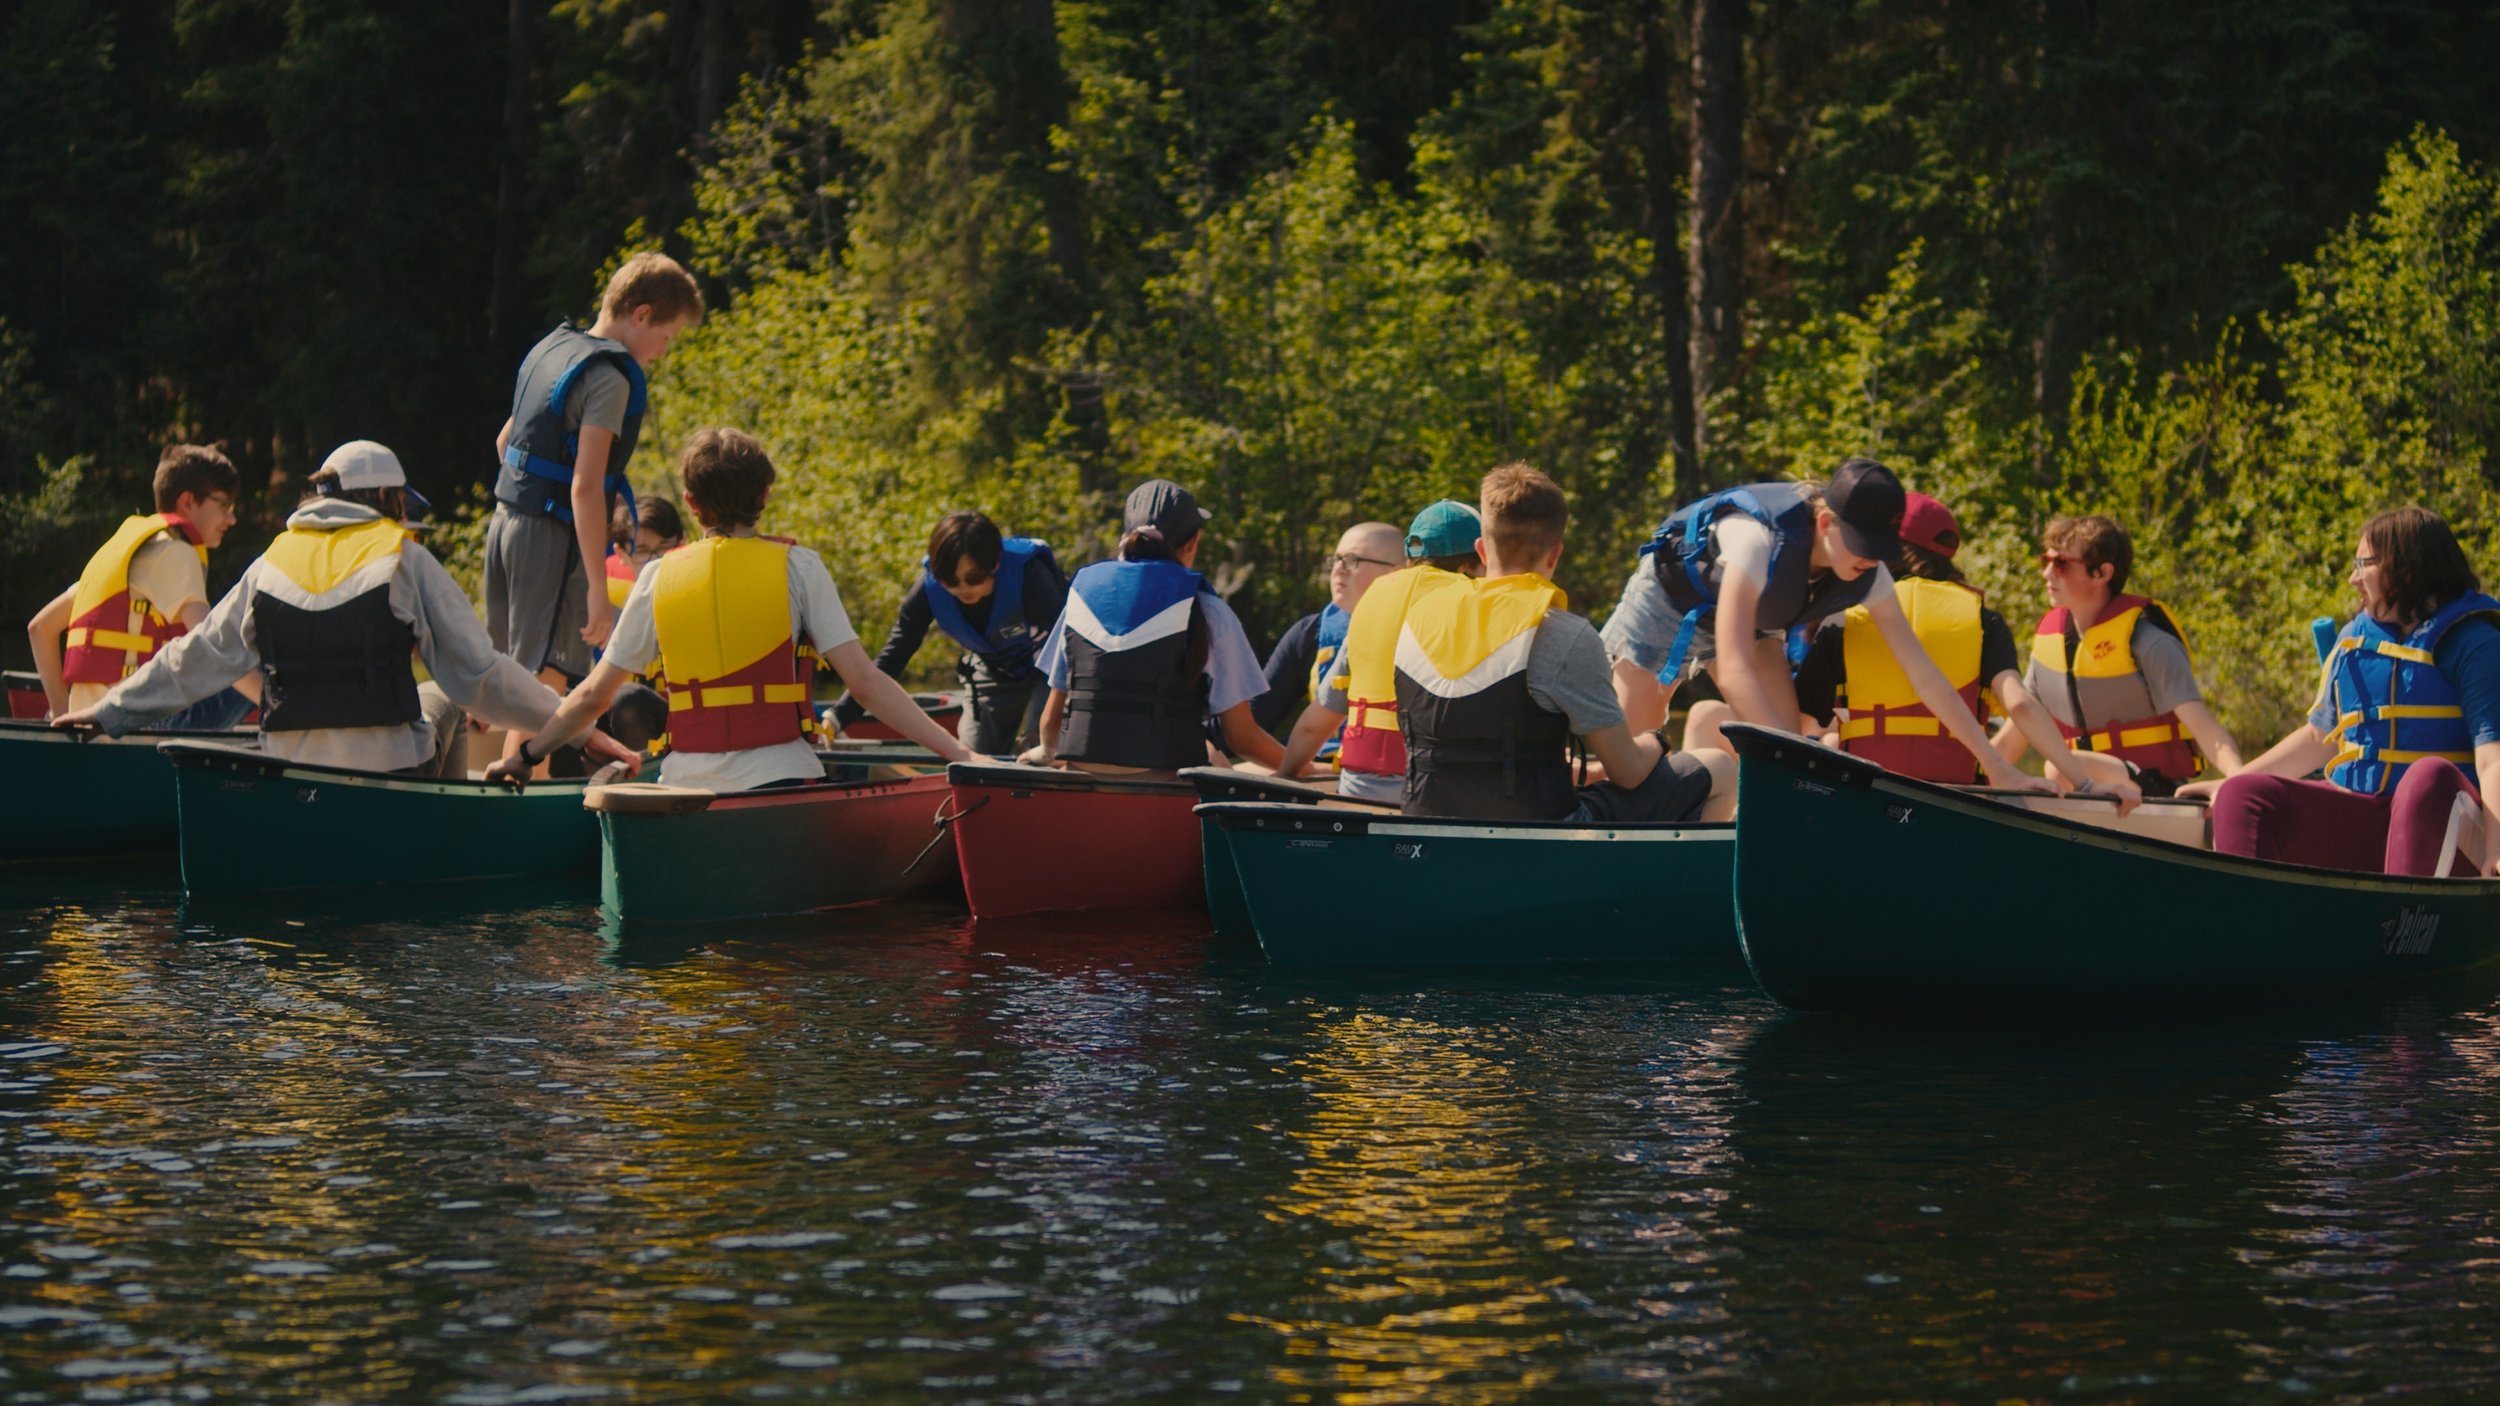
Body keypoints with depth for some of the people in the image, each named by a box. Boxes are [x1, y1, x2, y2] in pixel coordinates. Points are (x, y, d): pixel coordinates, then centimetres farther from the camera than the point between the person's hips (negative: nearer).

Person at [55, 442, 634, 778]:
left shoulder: (270, 567, 8)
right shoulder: (405, 559, -3)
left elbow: (195, 661, 15)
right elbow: (481, 674, -5)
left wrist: (108, 711, 29)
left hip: (289, 777, 5)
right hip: (390, 775, -5)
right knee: (440, 698, 28)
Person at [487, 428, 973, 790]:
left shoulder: (659, 579, 10)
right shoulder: (796, 568, 4)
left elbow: (594, 695, 16)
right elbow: (865, 681, -1)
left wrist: (526, 755, 30)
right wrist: (958, 754, 1)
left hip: (686, 785, 2)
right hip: (778, 779, -2)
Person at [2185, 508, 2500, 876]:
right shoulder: (2354, 637, 17)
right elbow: (2319, 736, 28)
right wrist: (2227, 783, 22)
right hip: (2357, 815, 6)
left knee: (2429, 777, -39)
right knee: (2243, 795, -15)